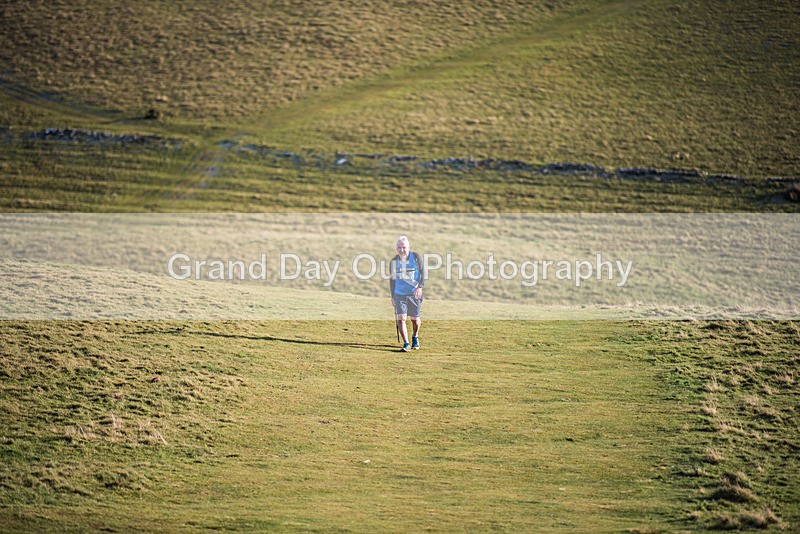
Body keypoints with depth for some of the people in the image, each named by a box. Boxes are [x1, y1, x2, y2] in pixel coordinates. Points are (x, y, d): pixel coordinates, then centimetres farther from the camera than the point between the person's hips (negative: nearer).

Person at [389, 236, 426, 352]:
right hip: (399, 294, 1)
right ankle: (406, 344, -8)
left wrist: (420, 287, -19)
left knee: (414, 319, 9)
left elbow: (423, 273, -3)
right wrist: (392, 296, 11)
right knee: (400, 319, -13)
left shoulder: (416, 257, -4)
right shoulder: (394, 261, 3)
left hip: (414, 294, -1)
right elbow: (392, 279, 12)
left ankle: (415, 337, 38)